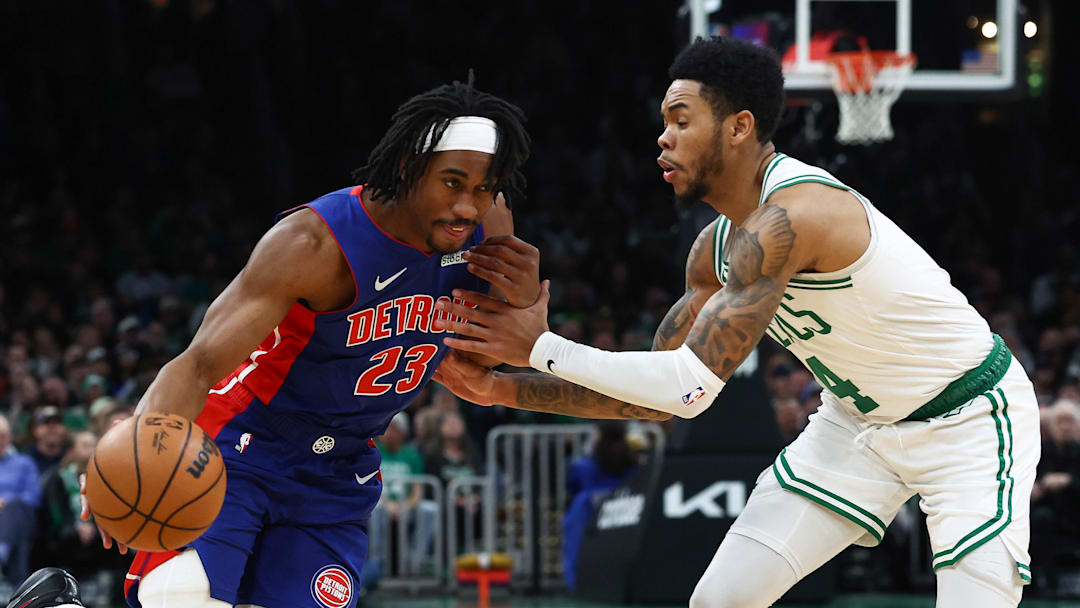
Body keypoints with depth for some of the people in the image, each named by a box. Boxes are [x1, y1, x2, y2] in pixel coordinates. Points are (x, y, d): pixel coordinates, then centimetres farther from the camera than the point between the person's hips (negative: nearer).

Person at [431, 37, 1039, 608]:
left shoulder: (790, 216, -31)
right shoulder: (716, 247, -2)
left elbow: (692, 387, -33)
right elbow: (666, 391, 5)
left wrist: (540, 346, -25)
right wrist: (506, 389, -1)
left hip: (971, 419, -8)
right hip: (860, 418, 8)